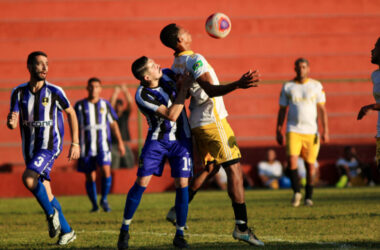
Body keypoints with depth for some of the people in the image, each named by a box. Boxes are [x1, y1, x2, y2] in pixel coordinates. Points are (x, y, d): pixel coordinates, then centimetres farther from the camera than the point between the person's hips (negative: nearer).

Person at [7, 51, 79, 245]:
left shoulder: (54, 91, -7)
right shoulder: (19, 92, 0)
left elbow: (71, 113, 6)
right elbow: (12, 123, -3)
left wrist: (75, 143, 3)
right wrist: (11, 121, -29)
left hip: (50, 145, -4)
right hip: (30, 148, 5)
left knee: (28, 178, -27)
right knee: (46, 193, 6)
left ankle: (51, 212, -6)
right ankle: (66, 231, 20)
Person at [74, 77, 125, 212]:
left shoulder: (105, 104, 9)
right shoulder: (80, 105, 5)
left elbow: (113, 124, 13)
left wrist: (120, 142, 7)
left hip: (103, 145, 0)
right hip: (86, 147, 0)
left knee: (106, 170, -18)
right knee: (90, 176, 2)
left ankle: (104, 199, 0)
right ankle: (94, 204, 15)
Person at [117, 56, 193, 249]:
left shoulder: (167, 75, -6)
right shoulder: (142, 96, -22)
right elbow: (171, 115, -27)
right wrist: (184, 88, -25)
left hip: (181, 139, 3)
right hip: (157, 140, -3)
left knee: (182, 184, -6)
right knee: (141, 182, -9)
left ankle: (179, 234, 5)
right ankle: (125, 230, 5)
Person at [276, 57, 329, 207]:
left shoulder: (316, 86, 6)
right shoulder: (287, 87, 8)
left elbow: (322, 109, 5)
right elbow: (282, 110, 11)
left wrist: (325, 130, -3)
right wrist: (278, 131, 6)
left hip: (311, 131, 0)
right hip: (293, 130, 0)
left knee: (310, 165, 1)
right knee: (292, 161, -17)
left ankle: (308, 196, 12)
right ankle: (296, 192, -2)